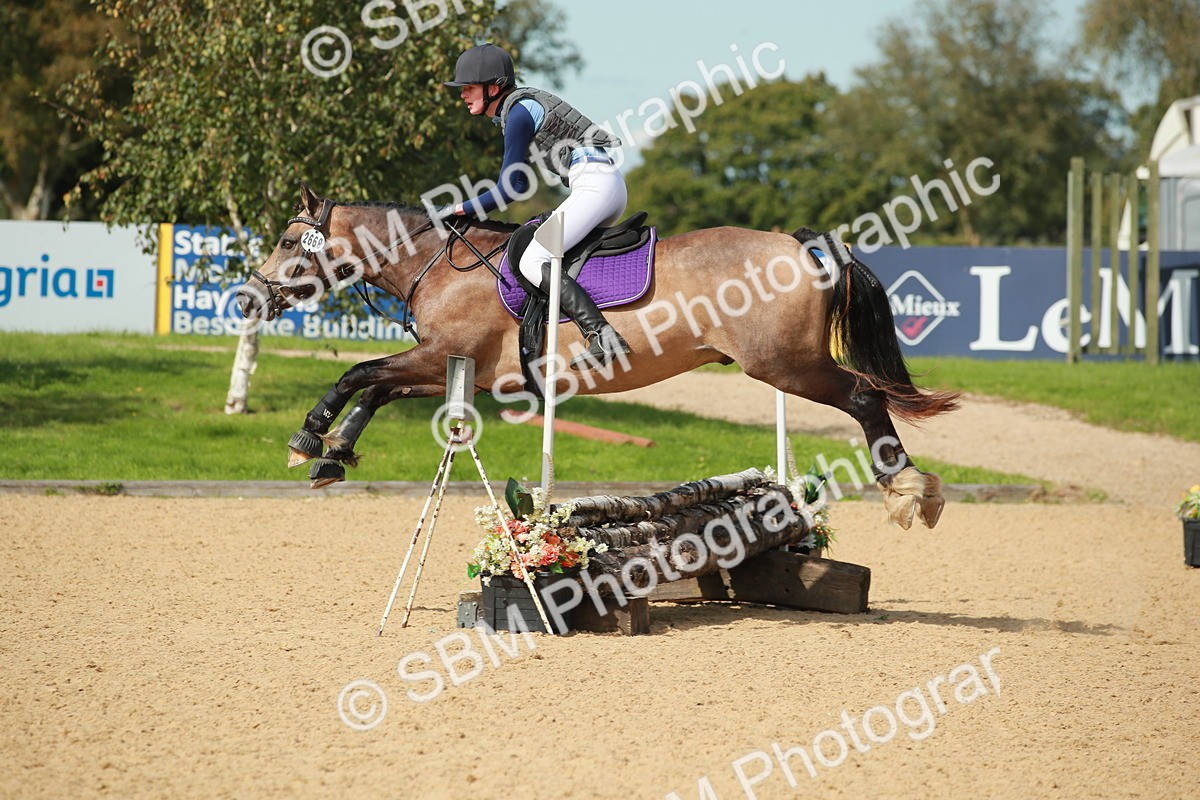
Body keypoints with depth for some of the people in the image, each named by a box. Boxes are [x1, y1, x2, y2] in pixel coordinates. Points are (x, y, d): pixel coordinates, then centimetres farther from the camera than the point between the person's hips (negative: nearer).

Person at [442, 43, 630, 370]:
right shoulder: (523, 102, 19)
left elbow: (510, 189, -8)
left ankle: (602, 336, -34)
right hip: (611, 184, 11)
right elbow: (519, 182, 26)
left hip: (593, 185, -11)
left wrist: (461, 209, 1)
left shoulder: (519, 113, -10)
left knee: (533, 262, -18)